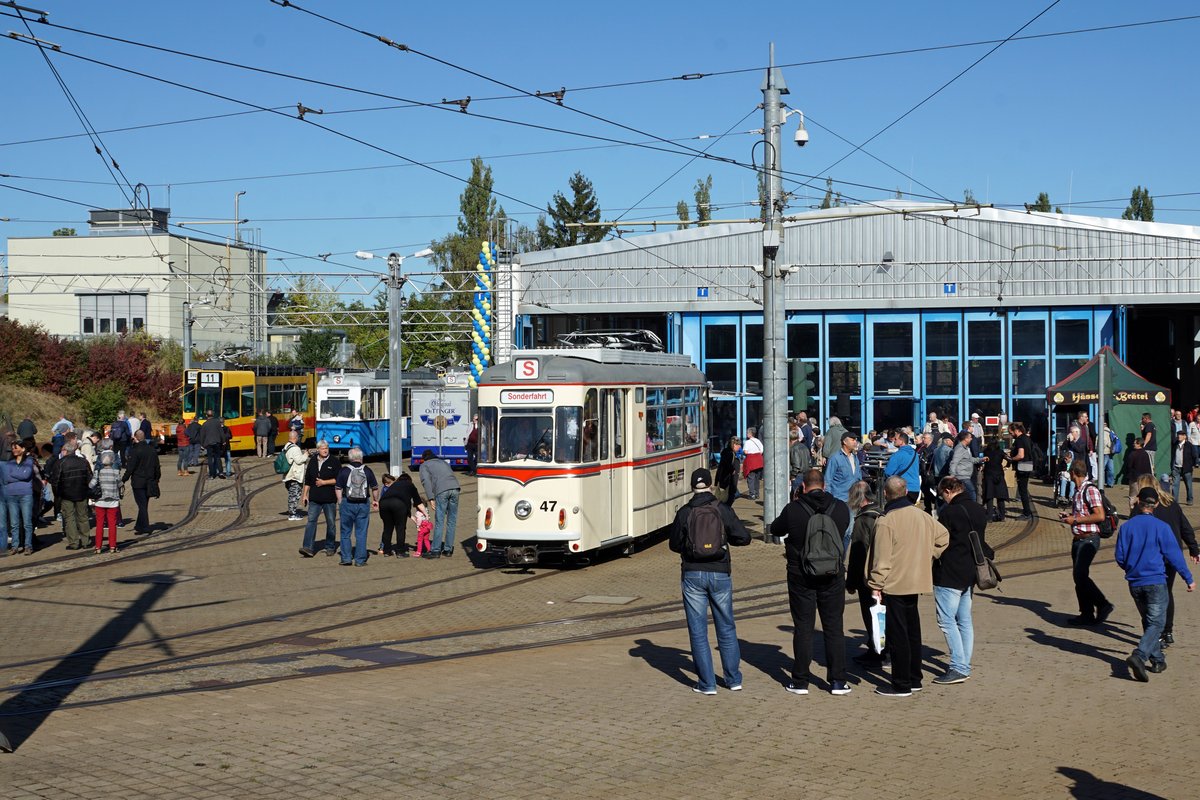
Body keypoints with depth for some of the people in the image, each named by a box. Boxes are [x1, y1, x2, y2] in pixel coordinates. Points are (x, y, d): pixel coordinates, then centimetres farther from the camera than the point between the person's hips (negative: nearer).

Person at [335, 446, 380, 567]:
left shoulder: (344, 470, -4)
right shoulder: (367, 471, 0)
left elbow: (338, 488, -3)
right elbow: (375, 488, 7)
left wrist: (340, 502, 7)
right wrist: (375, 500, 22)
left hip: (348, 503, -1)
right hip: (363, 504, 1)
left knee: (345, 533, 12)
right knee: (361, 533, 5)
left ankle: (346, 558, 12)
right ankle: (360, 560, 5)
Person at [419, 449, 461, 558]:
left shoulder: (424, 465, 20)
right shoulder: (444, 462, 35)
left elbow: (426, 481, 2)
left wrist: (431, 498, -5)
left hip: (441, 491, -5)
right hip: (455, 488, 5)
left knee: (439, 522, -3)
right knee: (451, 521, 10)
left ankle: (436, 551, -2)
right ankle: (448, 549, 14)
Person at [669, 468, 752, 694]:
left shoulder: (684, 513, -5)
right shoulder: (723, 510, -5)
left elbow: (674, 545, 2)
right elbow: (743, 537, -5)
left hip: (692, 575, -1)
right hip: (720, 574, 1)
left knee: (698, 631, 5)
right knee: (726, 628, 14)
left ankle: (707, 683, 5)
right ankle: (733, 679, 19)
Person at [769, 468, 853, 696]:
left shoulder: (793, 509, -12)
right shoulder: (840, 508, -4)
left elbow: (775, 529, 5)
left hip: (800, 576, -2)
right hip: (833, 577, 2)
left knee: (803, 628, 6)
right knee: (834, 627, 9)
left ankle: (800, 681, 10)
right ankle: (838, 681, 10)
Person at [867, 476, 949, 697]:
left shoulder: (886, 522, -17)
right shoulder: (921, 515, 5)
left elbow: (881, 558, -16)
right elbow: (942, 536, 14)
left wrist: (875, 586, -9)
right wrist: (928, 557, 17)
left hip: (894, 586, -7)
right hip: (916, 582, 7)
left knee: (897, 635, -1)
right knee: (912, 631, 17)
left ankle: (901, 685, 3)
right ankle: (914, 680, 25)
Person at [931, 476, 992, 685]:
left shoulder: (949, 512, -15)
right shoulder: (979, 511, 9)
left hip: (949, 575, -9)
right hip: (970, 574, 9)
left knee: (947, 621, -5)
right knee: (964, 621, 13)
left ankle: (958, 667, -9)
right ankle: (964, 666, 17)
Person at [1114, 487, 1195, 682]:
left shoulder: (1127, 527, 0)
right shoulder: (1161, 527, -8)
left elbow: (1119, 557, 4)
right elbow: (1174, 555, -6)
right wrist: (1189, 578, 4)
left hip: (1134, 583, 4)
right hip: (1155, 581, -4)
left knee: (1148, 621, 19)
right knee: (1156, 623, -3)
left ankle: (1157, 660, 23)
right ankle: (1139, 655, -24)